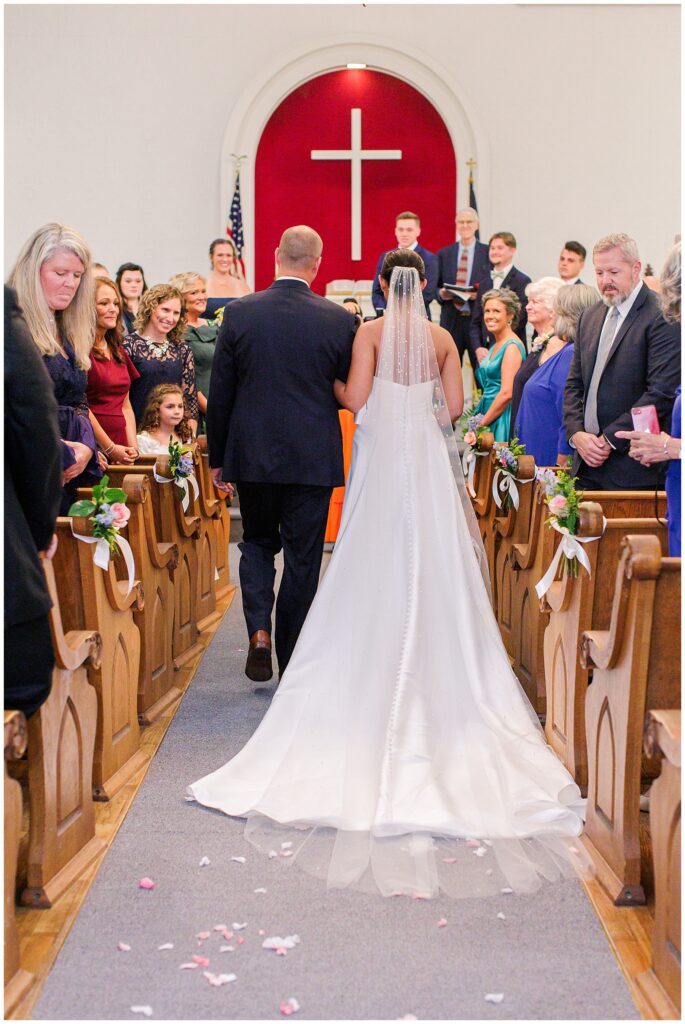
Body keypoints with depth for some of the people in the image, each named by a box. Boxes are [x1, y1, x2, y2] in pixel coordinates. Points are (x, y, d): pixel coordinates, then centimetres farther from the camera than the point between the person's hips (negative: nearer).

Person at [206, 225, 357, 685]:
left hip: (252, 455, 1)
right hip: (313, 458, -1)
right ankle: (293, 661, 15)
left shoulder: (239, 314, -5)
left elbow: (220, 393, -1)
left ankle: (259, 631, 1)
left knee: (257, 542, 20)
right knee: (302, 557, 9)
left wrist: (217, 456, 9)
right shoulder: (339, 320, -8)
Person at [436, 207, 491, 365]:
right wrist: (441, 294, -5)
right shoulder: (444, 254, 13)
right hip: (451, 320, 2)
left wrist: (479, 294, -15)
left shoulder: (488, 253, 3)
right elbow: (436, 287, 16)